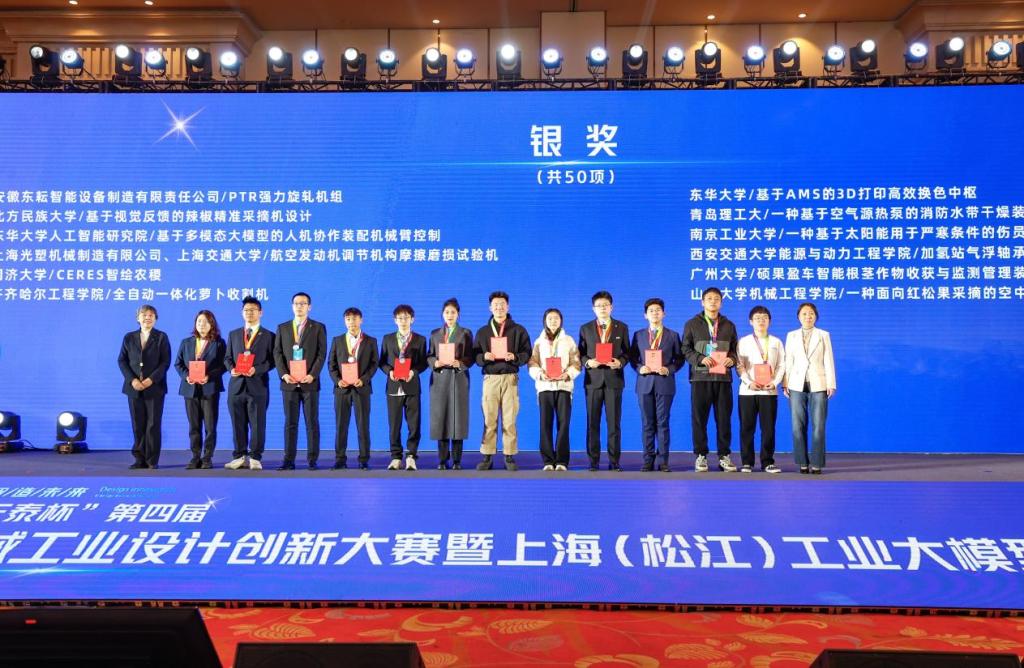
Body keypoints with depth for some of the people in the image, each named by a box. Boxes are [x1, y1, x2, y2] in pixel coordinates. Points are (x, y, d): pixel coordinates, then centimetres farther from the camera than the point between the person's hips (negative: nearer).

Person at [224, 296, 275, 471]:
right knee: (238, 424, 6)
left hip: (258, 386, -3)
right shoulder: (233, 334, 16)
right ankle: (240, 456, 14)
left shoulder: (268, 336, 5)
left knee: (258, 424, -2)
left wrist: (257, 369, -16)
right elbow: (227, 357, 16)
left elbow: (272, 360, 0)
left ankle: (255, 458, 5)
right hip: (237, 385, 3)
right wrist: (231, 368, -5)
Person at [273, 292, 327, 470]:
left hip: (310, 382, -2)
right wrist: (283, 374, -8)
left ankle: (312, 460, 7)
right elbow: (277, 353, 7)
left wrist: (312, 375, -14)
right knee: (290, 423, 4)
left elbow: (321, 354, -2)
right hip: (289, 382, 2)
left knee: (312, 422, 1)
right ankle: (289, 460, 7)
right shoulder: (282, 328, 12)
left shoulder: (318, 328, 5)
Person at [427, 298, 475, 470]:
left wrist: (459, 363, -17)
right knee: (440, 417, -1)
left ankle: (457, 460, 2)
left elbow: (470, 358, 2)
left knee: (457, 416, -4)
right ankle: (442, 459, 6)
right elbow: (429, 356, 10)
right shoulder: (435, 334, 15)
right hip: (439, 378, 2)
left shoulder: (466, 333, 9)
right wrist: (436, 362, -11)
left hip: (458, 378, -2)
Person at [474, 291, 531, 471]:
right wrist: (484, 356, -12)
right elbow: (475, 356, 9)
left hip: (510, 378, -1)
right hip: (490, 378, 1)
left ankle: (510, 457, 6)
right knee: (489, 419, 0)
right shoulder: (482, 332, 13)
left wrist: (514, 357, -15)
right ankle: (487, 457, 5)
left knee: (509, 420, -1)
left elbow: (527, 353, 4)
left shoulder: (518, 330, 8)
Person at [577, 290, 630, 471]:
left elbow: (627, 352, 7)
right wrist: (588, 362, -11)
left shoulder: (622, 328, 8)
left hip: (614, 379, -1)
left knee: (614, 422, 1)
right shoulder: (585, 328, 9)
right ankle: (593, 461, 9)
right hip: (593, 379, 1)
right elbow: (580, 353, 9)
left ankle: (614, 462, 7)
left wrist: (620, 362, -12)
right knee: (592, 422, 2)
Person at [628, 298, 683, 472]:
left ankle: (663, 460, 4)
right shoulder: (638, 335, 11)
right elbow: (632, 358, 11)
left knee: (662, 422, 0)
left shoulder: (673, 335, 7)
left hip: (664, 382, -1)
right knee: (647, 423, 3)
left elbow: (679, 359, 6)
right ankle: (648, 460, 8)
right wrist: (639, 368, -8)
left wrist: (669, 369, -10)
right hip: (645, 382, 1)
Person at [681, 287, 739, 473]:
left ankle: (724, 456, 10)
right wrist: (700, 358, -14)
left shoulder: (729, 325, 16)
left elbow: (735, 349, 15)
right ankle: (701, 456, 8)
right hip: (700, 377, -2)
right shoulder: (692, 324, 7)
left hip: (723, 378, 2)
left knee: (724, 418, 2)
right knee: (699, 418, -1)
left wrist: (732, 359, -7)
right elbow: (686, 349, 3)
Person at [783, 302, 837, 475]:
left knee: (818, 426, -4)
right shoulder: (791, 335, 11)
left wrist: (831, 384, -2)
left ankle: (816, 463, 2)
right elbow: (788, 361, 7)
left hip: (818, 385, -1)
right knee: (798, 426, 0)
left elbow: (828, 361, 4)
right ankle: (802, 462, 7)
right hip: (797, 385, 1)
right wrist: (785, 383, 1)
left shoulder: (823, 335, 8)